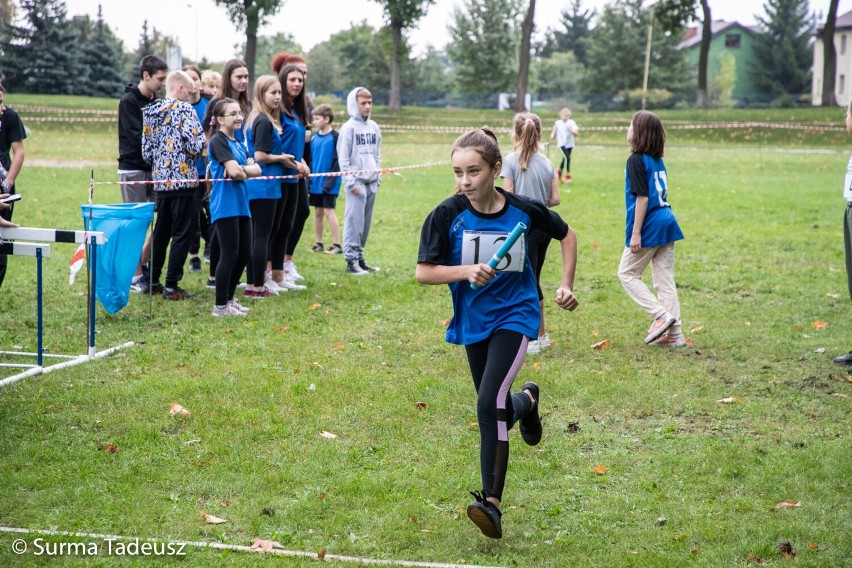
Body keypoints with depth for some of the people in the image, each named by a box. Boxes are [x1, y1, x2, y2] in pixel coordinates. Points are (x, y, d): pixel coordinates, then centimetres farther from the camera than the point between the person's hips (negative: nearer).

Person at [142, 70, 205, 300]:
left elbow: (146, 151, 9)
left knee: (160, 231, 17)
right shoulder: (184, 109, -10)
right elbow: (195, 145, -19)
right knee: (183, 233, 0)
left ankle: (152, 279, 21)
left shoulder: (150, 113, 10)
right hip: (183, 179, -7)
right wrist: (202, 140, 2)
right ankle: (171, 285, 0)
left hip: (160, 180, 7)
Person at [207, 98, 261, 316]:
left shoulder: (238, 143, 17)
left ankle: (229, 299, 22)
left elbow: (256, 169, 7)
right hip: (225, 205, -9)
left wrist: (241, 169, -12)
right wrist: (245, 170, 1)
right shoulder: (218, 141, -10)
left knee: (244, 253, 11)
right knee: (229, 254, -7)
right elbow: (235, 171, -20)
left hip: (241, 203, 9)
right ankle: (220, 306, 0)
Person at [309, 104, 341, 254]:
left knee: (328, 211, -7)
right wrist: (308, 178, 4)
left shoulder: (335, 137, -9)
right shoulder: (314, 138, 9)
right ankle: (318, 243, 18)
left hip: (328, 183, -6)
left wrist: (331, 180, -17)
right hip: (316, 182, 6)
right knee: (317, 212, 9)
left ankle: (337, 245, -1)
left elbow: (338, 162, -11)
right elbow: (310, 160, 14)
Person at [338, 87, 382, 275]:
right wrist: (351, 182, -12)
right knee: (354, 220, -7)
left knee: (366, 222, 8)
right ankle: (351, 260, -3)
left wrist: (378, 176, 9)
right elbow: (343, 158, -8)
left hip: (371, 182, 6)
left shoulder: (374, 127, 12)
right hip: (356, 181, -6)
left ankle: (360, 257, 16)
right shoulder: (348, 128, -6)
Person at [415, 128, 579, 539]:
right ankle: (527, 400, 52)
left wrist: (566, 284, 2)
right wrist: (466, 271, -27)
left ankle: (491, 502, -17)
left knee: (490, 403, -21)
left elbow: (566, 234, 9)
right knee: (498, 409, 14)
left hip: (514, 315, -3)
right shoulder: (447, 215, -13)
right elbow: (423, 272, -12)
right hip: (473, 321, 3)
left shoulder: (523, 210, -11)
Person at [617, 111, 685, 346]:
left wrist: (636, 233, -17)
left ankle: (661, 315, -3)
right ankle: (674, 333, 11)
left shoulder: (637, 160, -13)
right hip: (666, 223, 8)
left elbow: (642, 197, -18)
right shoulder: (658, 159, 11)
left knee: (627, 274, 7)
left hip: (650, 227, -8)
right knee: (665, 279, 10)